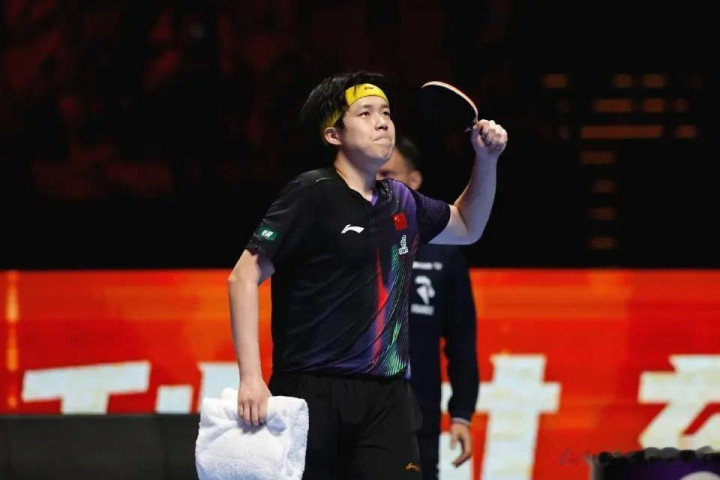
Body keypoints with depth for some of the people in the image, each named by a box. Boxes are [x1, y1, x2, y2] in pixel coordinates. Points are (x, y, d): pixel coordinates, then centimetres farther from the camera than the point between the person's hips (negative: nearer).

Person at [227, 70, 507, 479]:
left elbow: (467, 227, 34)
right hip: (313, 394, -4)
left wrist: (487, 159, 17)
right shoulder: (313, 194, -5)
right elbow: (244, 277, -8)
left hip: (387, 397, 5)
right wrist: (251, 378, -17)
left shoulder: (401, 201, 13)